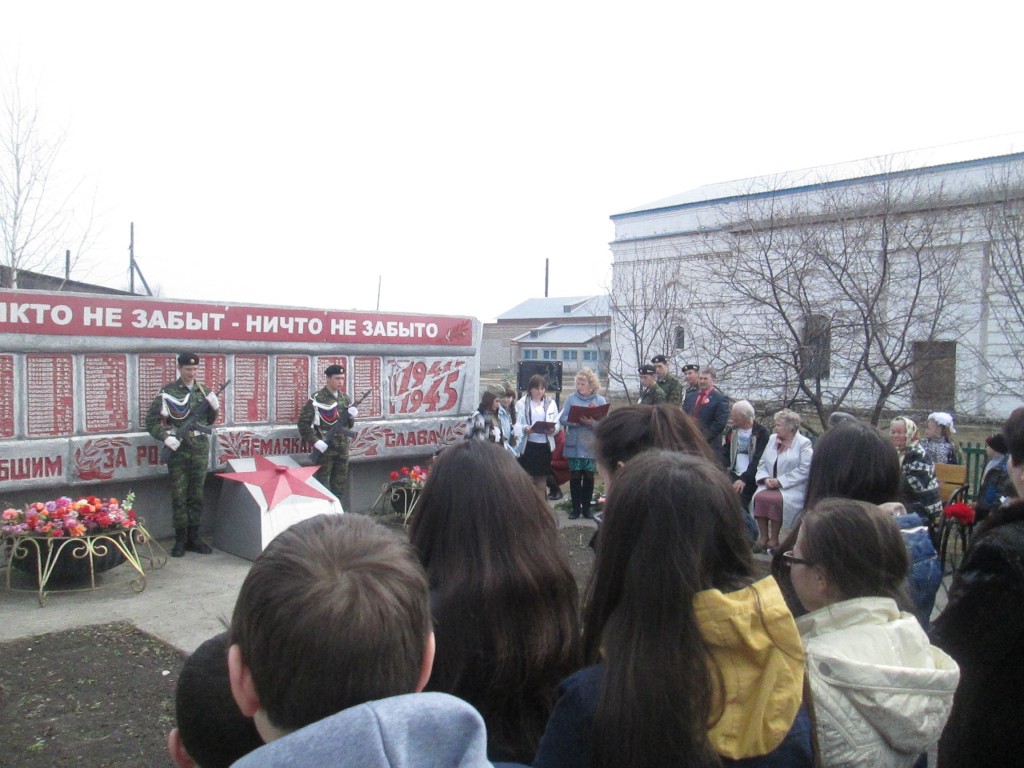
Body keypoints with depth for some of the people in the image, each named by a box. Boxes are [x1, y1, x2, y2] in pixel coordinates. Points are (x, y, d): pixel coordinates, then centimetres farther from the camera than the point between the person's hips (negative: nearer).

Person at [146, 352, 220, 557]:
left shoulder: (203, 391, 8)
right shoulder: (167, 392, -3)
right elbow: (151, 421, -3)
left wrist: (214, 407, -3)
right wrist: (165, 437, -17)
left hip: (200, 448, 3)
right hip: (177, 449, -3)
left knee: (196, 495, 8)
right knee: (179, 496, 1)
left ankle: (193, 537, 17)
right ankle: (180, 539, 10)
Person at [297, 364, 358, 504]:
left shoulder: (345, 398, 10)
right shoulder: (316, 399, -9)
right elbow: (303, 423, -10)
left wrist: (352, 416, -4)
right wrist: (315, 441, -17)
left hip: (343, 448, 6)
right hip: (325, 448, -6)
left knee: (340, 485, 12)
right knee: (323, 485, 1)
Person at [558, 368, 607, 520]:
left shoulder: (600, 400, -1)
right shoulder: (571, 398, 2)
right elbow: (562, 419, -4)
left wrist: (591, 423, -23)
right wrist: (577, 420, -19)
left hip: (591, 446, 0)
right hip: (574, 445, 0)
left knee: (589, 476, 7)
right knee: (575, 476, 4)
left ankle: (586, 507, 20)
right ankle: (576, 507, 15)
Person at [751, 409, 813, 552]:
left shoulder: (804, 443, -1)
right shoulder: (772, 439, 17)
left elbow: (804, 470, -11)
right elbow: (762, 463, 15)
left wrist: (780, 481, -15)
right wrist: (765, 478, -5)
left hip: (792, 487, -4)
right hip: (770, 485, 5)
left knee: (777, 499, -33)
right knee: (759, 497, -27)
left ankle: (774, 539, -18)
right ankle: (763, 537, -18)